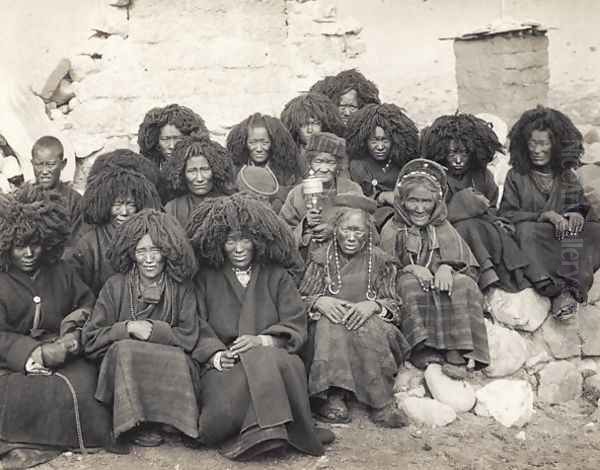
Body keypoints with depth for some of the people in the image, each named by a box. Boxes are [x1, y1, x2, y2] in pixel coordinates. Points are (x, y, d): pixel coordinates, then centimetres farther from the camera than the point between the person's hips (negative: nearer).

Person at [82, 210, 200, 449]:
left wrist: (155, 330, -13)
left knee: (178, 360, -32)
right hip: (121, 368, 0)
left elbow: (188, 337, 0)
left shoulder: (182, 287, 4)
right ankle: (134, 425, -20)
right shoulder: (115, 286, 3)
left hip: (169, 366, 0)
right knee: (125, 349, -32)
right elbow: (90, 340, -1)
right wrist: (127, 329, -14)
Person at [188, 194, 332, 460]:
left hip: (272, 356, 1)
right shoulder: (206, 278, 13)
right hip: (225, 366, 0)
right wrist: (216, 354, -18)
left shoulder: (276, 276, 14)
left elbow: (295, 327, 4)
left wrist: (261, 341, -15)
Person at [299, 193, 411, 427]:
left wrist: (373, 305, -18)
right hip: (327, 331, 0)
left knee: (368, 327, -34)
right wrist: (319, 302, -16)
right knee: (332, 324, -33)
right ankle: (332, 396, -38)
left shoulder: (380, 261, 10)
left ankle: (381, 403, -33)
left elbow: (395, 306, 5)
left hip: (368, 322, 0)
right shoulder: (322, 258, 11)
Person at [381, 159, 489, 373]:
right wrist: (411, 269, -20)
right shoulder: (392, 230, 12)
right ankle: (422, 350, -43)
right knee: (410, 283, -33)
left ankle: (456, 353, -38)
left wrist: (448, 267, -17)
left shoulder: (444, 228, 17)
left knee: (464, 284, -29)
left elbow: (468, 267, 6)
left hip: (443, 288, 2)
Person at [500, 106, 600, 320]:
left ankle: (571, 289, -40)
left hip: (565, 237, 3)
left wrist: (578, 215, -11)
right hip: (534, 241, -3)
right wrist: (545, 216, -14)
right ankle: (559, 290, -43)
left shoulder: (567, 176, 19)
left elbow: (583, 206, 15)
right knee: (527, 230, -37)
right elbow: (506, 214, -2)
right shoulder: (516, 176, 9)